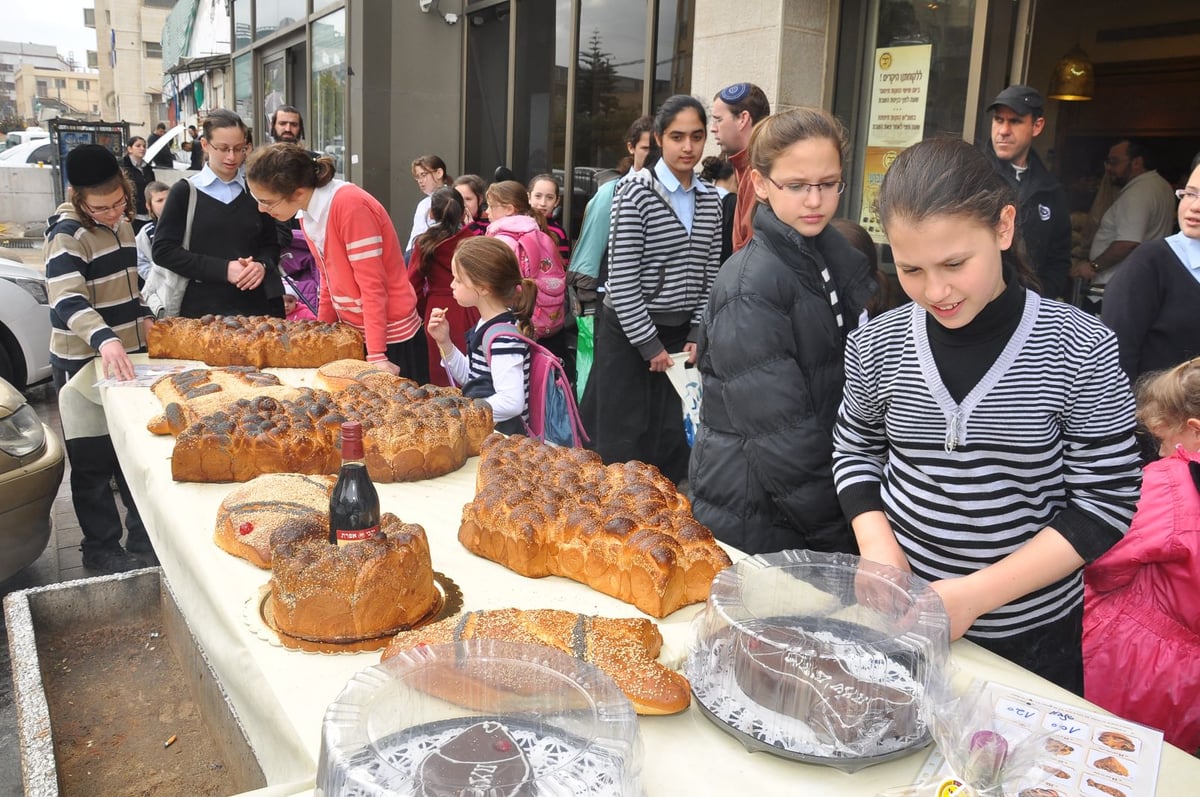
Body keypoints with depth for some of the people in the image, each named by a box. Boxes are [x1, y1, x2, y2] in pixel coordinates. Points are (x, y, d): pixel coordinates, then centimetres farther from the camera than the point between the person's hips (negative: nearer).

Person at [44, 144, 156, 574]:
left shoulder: (121, 221, 7)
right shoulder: (67, 233, -17)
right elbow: (67, 298, -30)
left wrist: (142, 316, 15)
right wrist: (105, 340, -45)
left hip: (127, 352, 7)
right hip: (85, 361, -7)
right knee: (94, 459, 3)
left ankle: (143, 533, 27)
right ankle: (100, 548, 16)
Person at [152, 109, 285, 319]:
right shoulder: (185, 192, 1)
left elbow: (271, 244, 14)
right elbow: (163, 250, -4)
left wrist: (262, 265, -9)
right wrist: (222, 269, -14)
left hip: (255, 306, 2)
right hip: (202, 309, -2)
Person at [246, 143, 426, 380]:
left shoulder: (351, 205, -22)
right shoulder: (307, 213, 4)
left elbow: (372, 285, -21)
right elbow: (329, 281, 11)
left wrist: (376, 355, -21)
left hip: (391, 338, -8)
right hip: (353, 334, 8)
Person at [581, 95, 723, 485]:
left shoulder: (710, 200, 7)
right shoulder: (636, 193, -10)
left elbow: (709, 276, 11)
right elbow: (622, 280, -13)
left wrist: (697, 336, 1)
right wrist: (650, 345, -12)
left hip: (681, 334, 5)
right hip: (629, 333, -5)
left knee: (673, 442, 8)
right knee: (623, 442, 3)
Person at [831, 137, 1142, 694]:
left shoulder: (1081, 351, -15)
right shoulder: (878, 345, -8)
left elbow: (1107, 502, -11)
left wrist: (977, 594, -20)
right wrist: (877, 546, -12)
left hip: (1031, 632, -2)